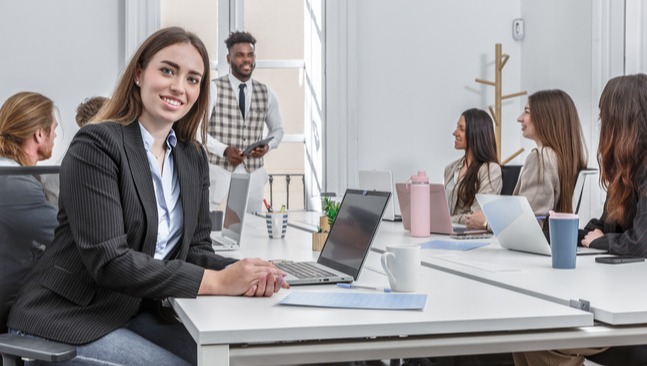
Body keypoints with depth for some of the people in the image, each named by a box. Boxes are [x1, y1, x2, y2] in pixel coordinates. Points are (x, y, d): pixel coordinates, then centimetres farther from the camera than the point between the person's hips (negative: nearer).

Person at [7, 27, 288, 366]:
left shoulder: (193, 158, 8)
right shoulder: (96, 144, -16)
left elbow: (196, 247, 5)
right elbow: (108, 259, -24)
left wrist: (239, 271, -18)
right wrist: (217, 281, -28)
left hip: (139, 314, 7)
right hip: (69, 322, -6)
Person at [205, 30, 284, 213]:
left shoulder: (266, 94, 8)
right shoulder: (214, 89, -3)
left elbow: (277, 129, 21)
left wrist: (267, 146, 0)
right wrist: (224, 150, -18)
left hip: (253, 173, 4)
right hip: (220, 171, -3)